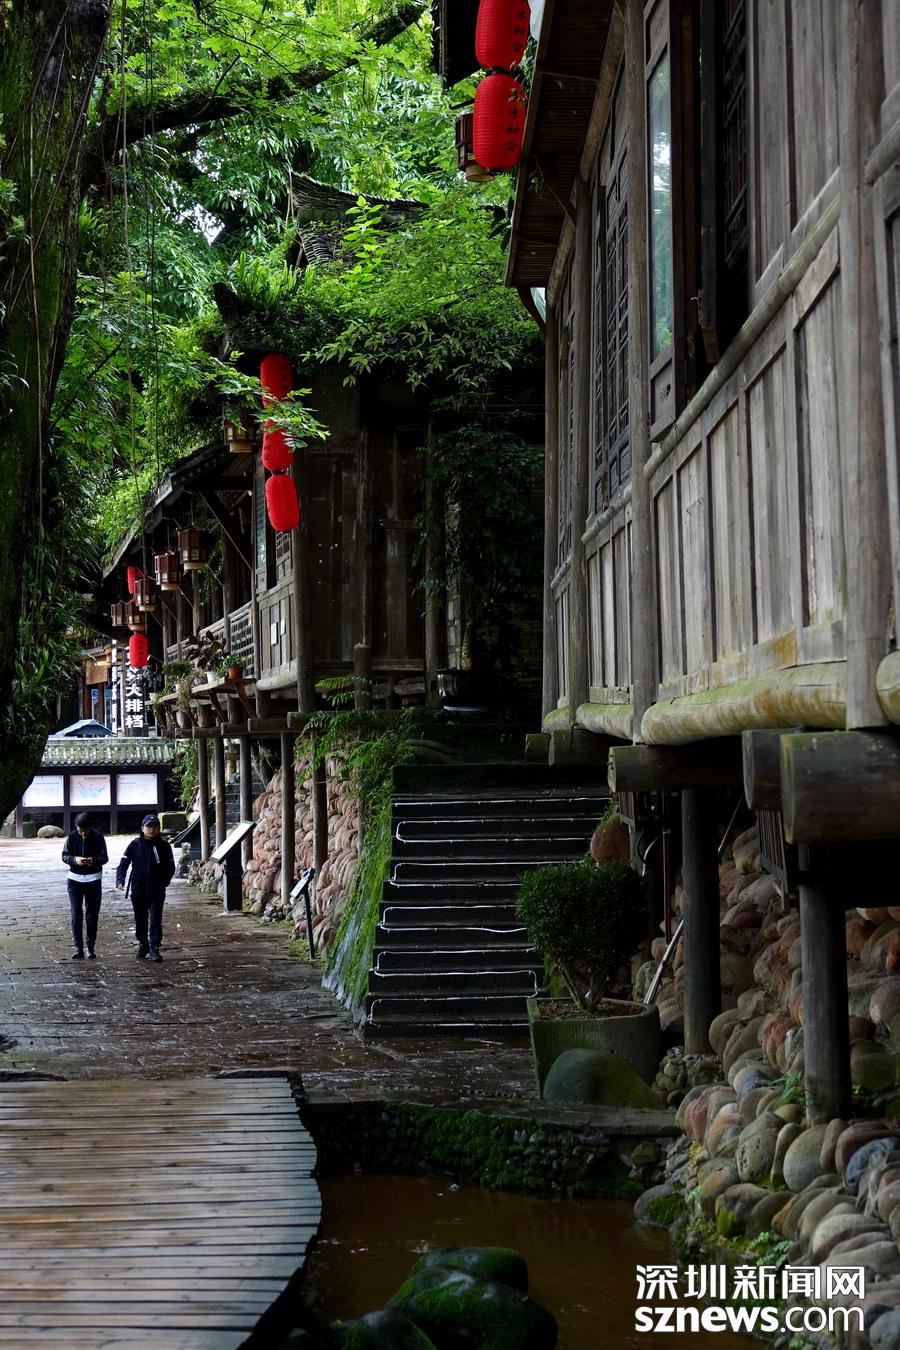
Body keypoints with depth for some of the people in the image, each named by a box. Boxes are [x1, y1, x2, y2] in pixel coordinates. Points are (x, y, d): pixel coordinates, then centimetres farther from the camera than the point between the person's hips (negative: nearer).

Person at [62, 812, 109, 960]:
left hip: (93, 880, -1)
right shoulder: (72, 836, -4)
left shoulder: (97, 837, -8)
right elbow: (64, 856, -1)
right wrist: (75, 860, -23)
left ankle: (91, 947, 15)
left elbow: (104, 857, -7)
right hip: (75, 879, 1)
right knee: (76, 916, -4)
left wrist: (93, 861, -28)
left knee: (92, 916, 4)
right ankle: (78, 948, 0)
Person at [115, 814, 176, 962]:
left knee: (156, 920, -8)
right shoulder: (135, 845, -1)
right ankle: (143, 945, 32)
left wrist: (164, 882, -8)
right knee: (140, 921, 14)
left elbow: (170, 868, 4)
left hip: (156, 891, -2)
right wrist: (120, 880, -16)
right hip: (138, 891, 2)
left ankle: (155, 949, -3)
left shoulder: (164, 846, -2)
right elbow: (123, 864, -1)